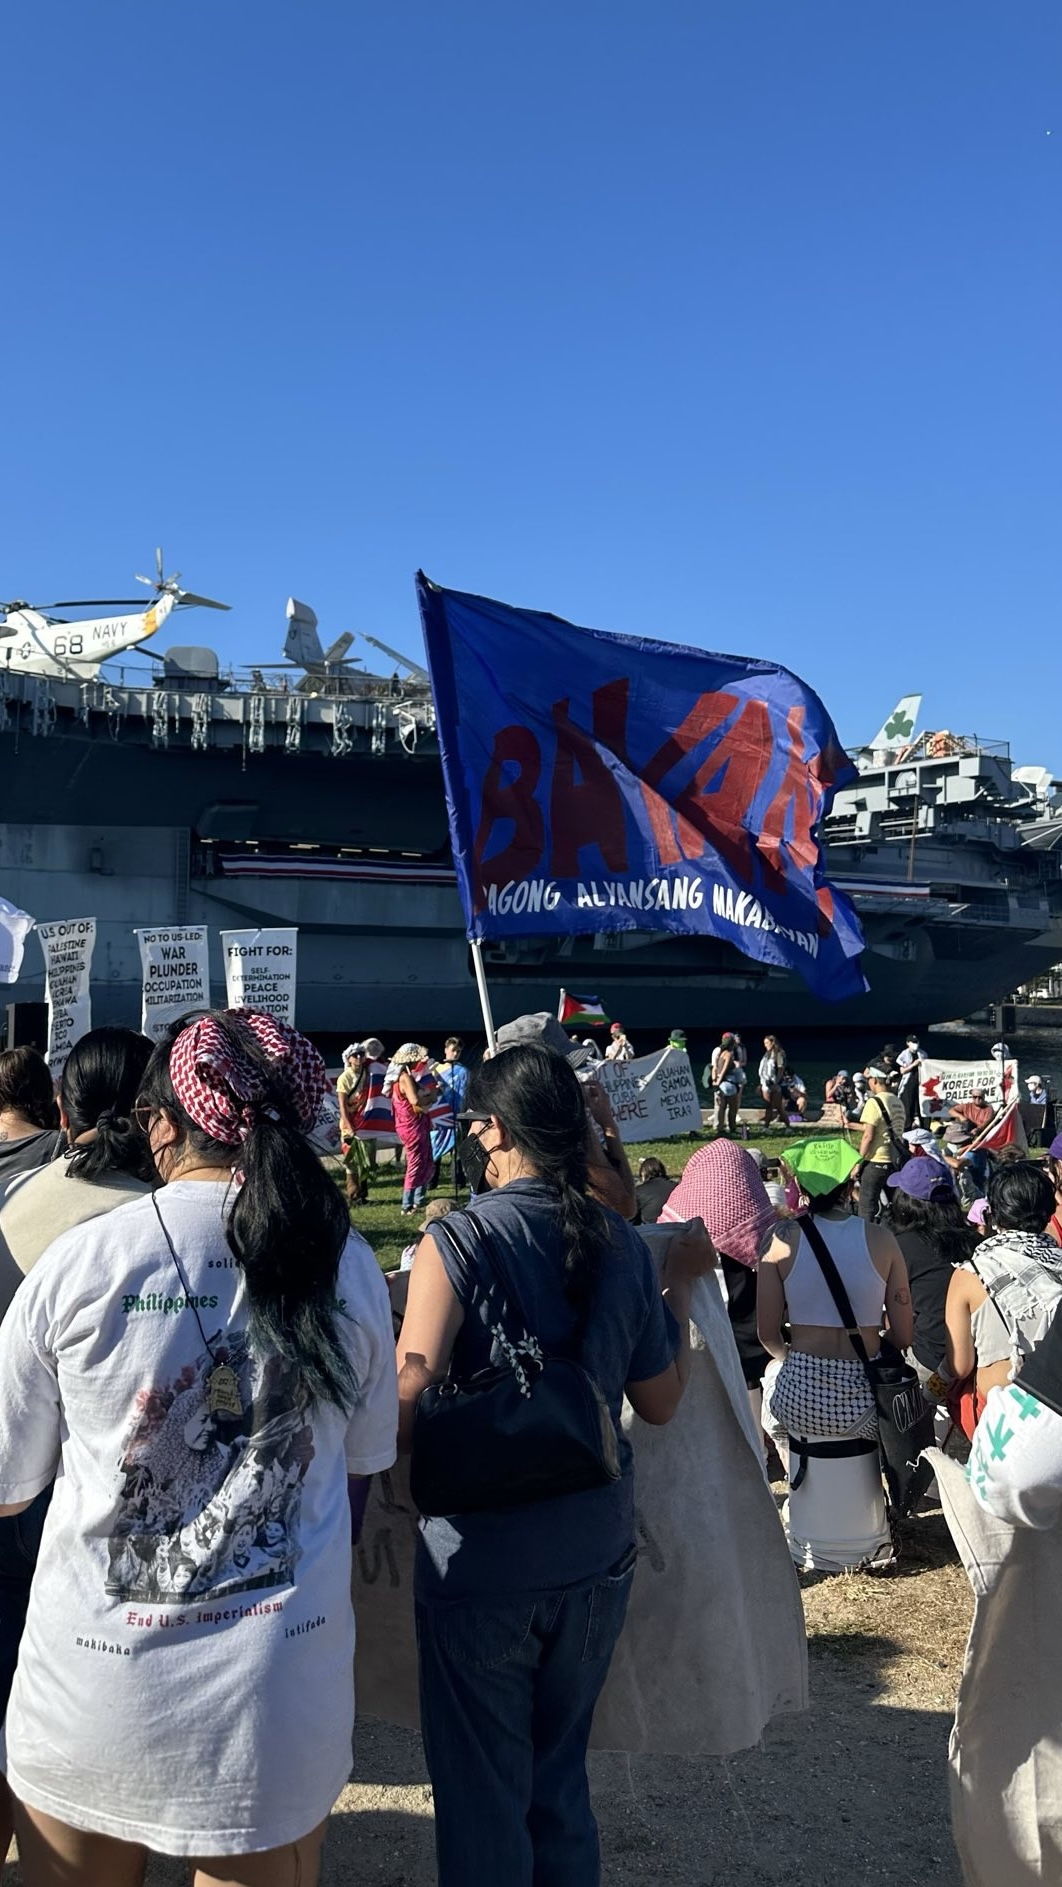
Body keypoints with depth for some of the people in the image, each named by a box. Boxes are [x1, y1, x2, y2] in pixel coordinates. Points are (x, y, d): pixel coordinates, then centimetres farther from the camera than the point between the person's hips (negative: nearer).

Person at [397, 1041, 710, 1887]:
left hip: (483, 1558, -4)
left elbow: (408, 1409, -22)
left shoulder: (457, 1242, -17)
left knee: (482, 1794, 15)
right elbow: (661, 1401, 4)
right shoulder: (622, 1245, -3)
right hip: (595, 1555, 5)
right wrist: (682, 1285, 15)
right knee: (561, 1776, 24)